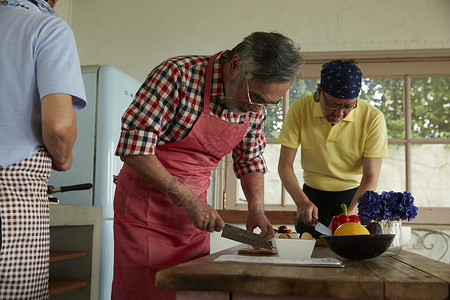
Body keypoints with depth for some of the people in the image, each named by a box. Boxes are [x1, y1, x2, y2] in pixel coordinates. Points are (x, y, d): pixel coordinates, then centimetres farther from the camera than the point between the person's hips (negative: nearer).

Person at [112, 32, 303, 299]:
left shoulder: (256, 107, -3)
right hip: (145, 205, -5)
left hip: (195, 210, 5)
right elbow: (133, 146, -25)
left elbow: (251, 159, 11)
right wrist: (189, 200, -24)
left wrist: (257, 210, -5)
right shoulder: (179, 74, -23)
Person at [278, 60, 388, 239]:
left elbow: (370, 177, -17)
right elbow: (285, 165, -11)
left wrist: (350, 214, -33)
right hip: (312, 196, 1)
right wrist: (301, 201, -27)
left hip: (354, 197, -1)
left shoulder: (373, 118, -18)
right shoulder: (299, 110, -14)